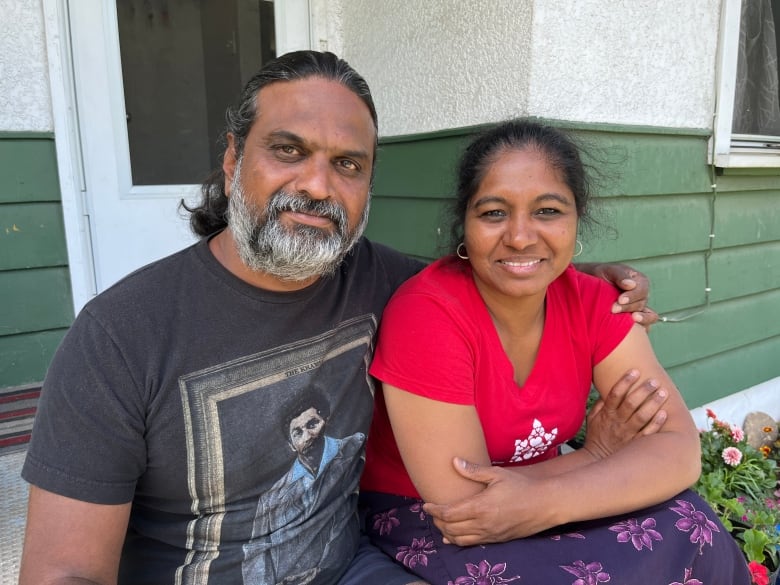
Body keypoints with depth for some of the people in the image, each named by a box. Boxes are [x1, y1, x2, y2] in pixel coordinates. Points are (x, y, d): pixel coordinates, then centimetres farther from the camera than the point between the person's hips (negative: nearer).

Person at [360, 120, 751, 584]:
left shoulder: (592, 302, -10)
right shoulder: (424, 316, -27)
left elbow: (679, 448, -15)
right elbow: (464, 505, -25)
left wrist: (549, 501, -31)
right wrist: (602, 452, -17)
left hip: (543, 511, 5)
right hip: (422, 518, -4)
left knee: (688, 529, -16)